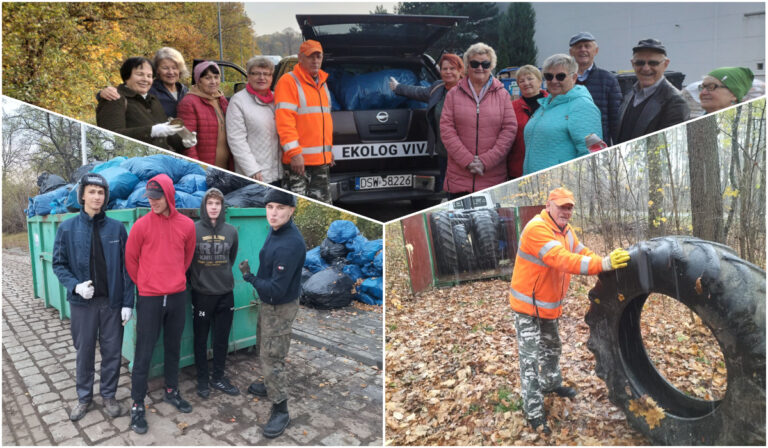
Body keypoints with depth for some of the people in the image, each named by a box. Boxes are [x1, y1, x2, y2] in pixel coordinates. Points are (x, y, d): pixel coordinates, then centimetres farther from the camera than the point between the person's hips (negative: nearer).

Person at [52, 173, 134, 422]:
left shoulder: (117, 228, -3)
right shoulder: (67, 228, -2)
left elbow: (126, 267, -2)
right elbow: (59, 264, 3)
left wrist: (127, 301, -5)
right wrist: (75, 285, -15)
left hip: (112, 301, 0)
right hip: (83, 302, 0)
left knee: (112, 352, 9)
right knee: (84, 351, 13)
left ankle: (109, 395, 28)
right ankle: (84, 397, 32)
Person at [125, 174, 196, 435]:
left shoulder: (186, 225, -1)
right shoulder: (142, 225, -9)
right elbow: (130, 259, 2)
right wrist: (143, 284, 8)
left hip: (178, 297, 3)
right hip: (149, 298, -3)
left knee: (173, 347, 16)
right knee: (144, 353, 3)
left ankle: (171, 391, 33)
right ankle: (137, 405, 16)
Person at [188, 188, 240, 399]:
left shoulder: (231, 231, 1)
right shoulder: (193, 230, -9)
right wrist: (195, 279, 2)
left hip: (225, 294, 3)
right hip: (201, 294, -3)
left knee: (222, 340, 13)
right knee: (201, 340, 10)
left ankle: (218, 377, 29)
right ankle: (202, 380, 26)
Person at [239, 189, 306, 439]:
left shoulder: (290, 244, -32)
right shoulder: (276, 231, -3)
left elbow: (276, 290, -30)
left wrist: (249, 277, -18)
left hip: (280, 308, -9)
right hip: (268, 304, 9)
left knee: (272, 358, -1)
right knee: (266, 351, 25)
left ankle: (281, 411, 15)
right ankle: (270, 387, 47)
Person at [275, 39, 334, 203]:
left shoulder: (322, 83, 19)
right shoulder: (288, 81, -7)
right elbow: (284, 121, -16)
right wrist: (294, 152, -23)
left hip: (322, 159, 8)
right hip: (298, 160, -8)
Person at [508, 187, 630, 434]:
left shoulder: (566, 230, 4)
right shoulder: (536, 228, -28)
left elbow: (583, 253, -1)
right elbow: (563, 260, -38)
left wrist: (608, 263, -19)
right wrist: (603, 264, -45)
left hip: (550, 305, 9)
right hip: (528, 305, -9)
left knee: (552, 348, 27)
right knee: (531, 357, -2)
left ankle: (551, 384, 51)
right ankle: (533, 411, 10)